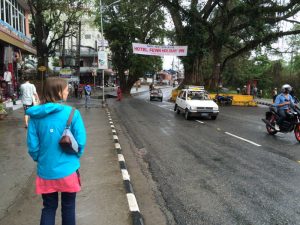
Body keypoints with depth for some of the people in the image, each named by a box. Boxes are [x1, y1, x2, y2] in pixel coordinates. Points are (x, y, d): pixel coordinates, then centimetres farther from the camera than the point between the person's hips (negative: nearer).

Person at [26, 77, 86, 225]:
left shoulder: (36, 115, -6)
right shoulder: (72, 113, -15)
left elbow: (32, 145, -4)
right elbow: (81, 142, -12)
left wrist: (39, 160, 14)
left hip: (46, 171, 3)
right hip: (68, 170, -3)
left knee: (48, 208, 21)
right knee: (68, 207, 18)